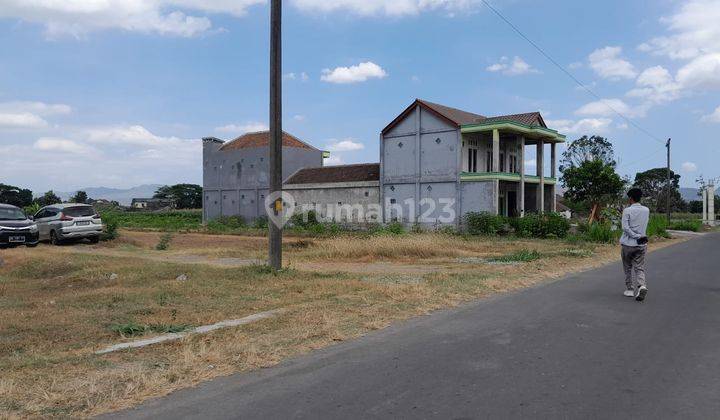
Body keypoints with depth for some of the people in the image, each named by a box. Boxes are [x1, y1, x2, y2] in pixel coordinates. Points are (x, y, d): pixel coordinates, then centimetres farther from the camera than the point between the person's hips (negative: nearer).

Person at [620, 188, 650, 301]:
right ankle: (642, 286, -17)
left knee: (628, 268, 11)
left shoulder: (627, 211, -11)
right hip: (641, 245, 3)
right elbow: (645, 225, 12)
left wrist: (636, 236, -13)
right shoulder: (646, 210, 3)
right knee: (639, 268, 5)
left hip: (628, 244, -3)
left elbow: (625, 228, -17)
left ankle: (630, 290, 17)